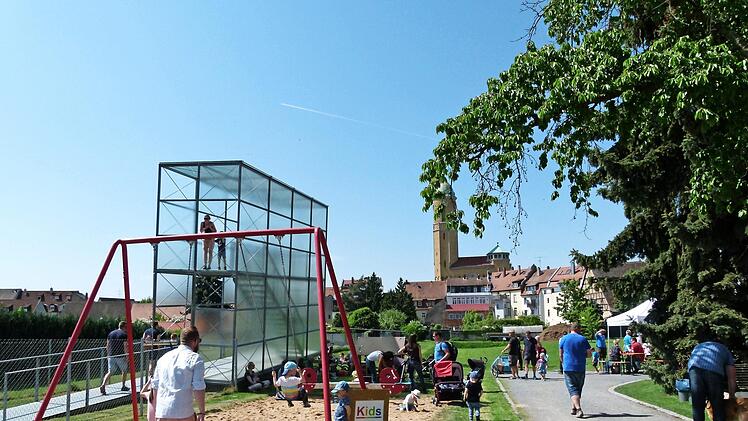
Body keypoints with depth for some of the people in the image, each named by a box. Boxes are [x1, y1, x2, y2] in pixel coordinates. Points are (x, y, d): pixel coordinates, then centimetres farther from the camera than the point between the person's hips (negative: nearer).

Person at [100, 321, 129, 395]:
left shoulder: (111, 333, 11)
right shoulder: (124, 334, -6)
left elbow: (107, 345, 11)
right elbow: (125, 346, -12)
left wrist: (108, 354, 20)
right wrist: (126, 356, -7)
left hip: (111, 356, 4)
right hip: (120, 356, -4)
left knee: (110, 372, 3)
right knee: (124, 371, 15)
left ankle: (103, 385, -17)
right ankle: (123, 386, 22)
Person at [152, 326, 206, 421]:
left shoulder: (163, 357, 13)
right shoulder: (195, 358, -4)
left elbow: (155, 387, 17)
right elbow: (198, 389, -10)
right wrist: (201, 412, -3)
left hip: (161, 413, 5)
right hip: (183, 413, -5)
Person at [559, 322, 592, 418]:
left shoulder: (564, 339, 2)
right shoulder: (583, 339, 0)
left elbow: (560, 355, 6)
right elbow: (589, 354, 2)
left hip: (568, 368, -1)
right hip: (580, 368, 1)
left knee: (573, 390, -3)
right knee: (578, 389, 17)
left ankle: (578, 409, -20)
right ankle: (573, 408, 24)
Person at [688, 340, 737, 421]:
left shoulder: (699, 346, 42)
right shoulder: (726, 351, 35)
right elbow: (731, 378, 28)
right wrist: (732, 397, 38)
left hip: (694, 367, 2)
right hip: (714, 369, -2)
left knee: (697, 405, 10)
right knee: (718, 407, 11)